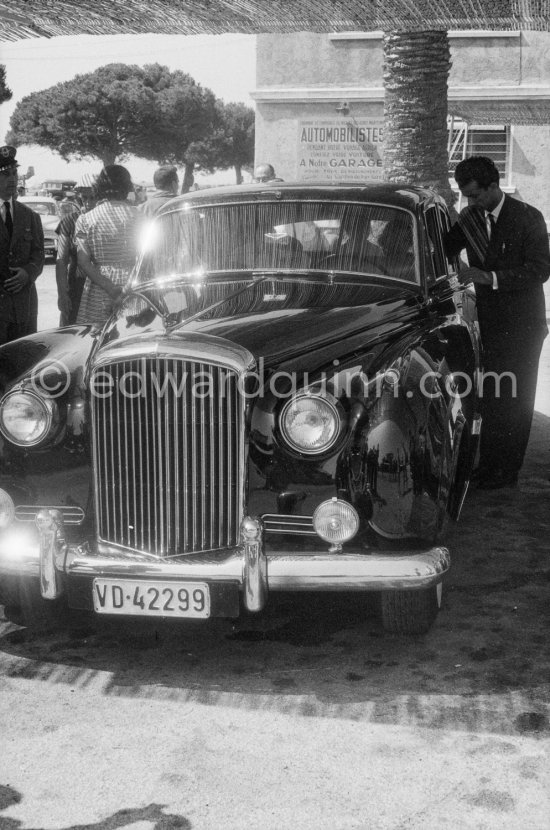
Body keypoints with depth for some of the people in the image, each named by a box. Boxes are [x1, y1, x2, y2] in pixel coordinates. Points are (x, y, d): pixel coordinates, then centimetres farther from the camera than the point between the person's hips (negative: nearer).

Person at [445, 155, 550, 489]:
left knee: (514, 398, 0)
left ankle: (507, 471, 6)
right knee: (490, 396, 9)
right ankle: (488, 464, 19)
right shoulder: (470, 218, 4)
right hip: (489, 321, 5)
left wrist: (491, 277, -25)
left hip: (522, 325, -5)